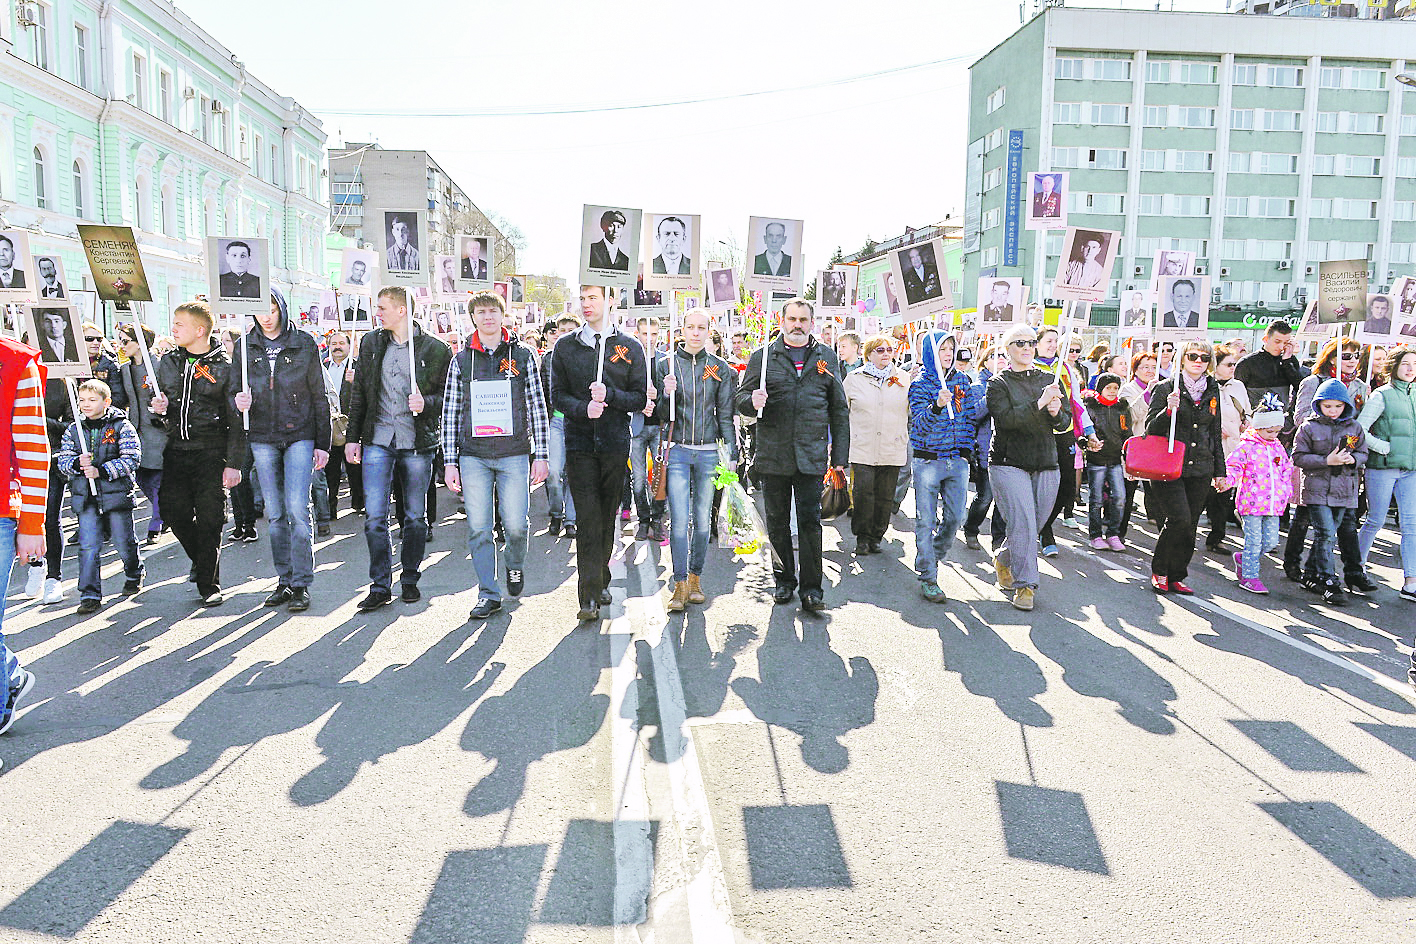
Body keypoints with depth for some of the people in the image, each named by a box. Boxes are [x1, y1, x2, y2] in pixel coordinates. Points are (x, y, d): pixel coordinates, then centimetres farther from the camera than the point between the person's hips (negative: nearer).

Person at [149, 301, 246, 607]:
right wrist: (158, 407, -2)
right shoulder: (168, 362, 12)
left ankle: (209, 584, 10)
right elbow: (157, 401, 24)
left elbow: (236, 419, -5)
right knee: (173, 510, 0)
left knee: (210, 518, -3)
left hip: (211, 452, -4)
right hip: (176, 450, 5)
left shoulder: (225, 367, -3)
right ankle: (201, 558, 28)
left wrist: (234, 464, -10)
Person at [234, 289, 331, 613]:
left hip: (299, 436, -3)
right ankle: (284, 581, 16)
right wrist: (240, 401, -12)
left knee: (297, 509, -9)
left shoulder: (304, 344, 1)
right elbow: (237, 388, 14)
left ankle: (302, 584, -2)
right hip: (262, 439, 3)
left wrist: (322, 443, 0)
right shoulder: (246, 346, 7)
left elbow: (319, 397, 3)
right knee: (275, 514, 7)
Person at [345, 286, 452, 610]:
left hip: (418, 443, -2)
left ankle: (410, 579, 23)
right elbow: (359, 394, 14)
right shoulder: (370, 343, 10)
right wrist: (352, 437, 10)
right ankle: (380, 586, 6)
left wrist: (426, 403, -17)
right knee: (374, 517, -3)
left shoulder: (435, 349, -1)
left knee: (415, 518, 8)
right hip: (378, 441, 2)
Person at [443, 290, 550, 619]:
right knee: (478, 527, -1)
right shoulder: (461, 359, 8)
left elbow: (537, 407, 5)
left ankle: (516, 565, 28)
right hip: (473, 456, 1)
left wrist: (541, 455, -1)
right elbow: (450, 413, 7)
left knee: (515, 523, -4)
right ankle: (489, 594, 10)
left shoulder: (522, 355, 6)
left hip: (513, 455, -1)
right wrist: (450, 462, 1)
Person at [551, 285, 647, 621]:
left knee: (608, 516, 8)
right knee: (588, 517, -8)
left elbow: (640, 399, 4)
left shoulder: (630, 348, 7)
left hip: (616, 442, 1)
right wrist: (584, 408, -14)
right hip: (579, 442, -1)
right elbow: (558, 394, 5)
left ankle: (601, 581, 25)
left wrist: (609, 395, -14)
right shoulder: (566, 346, 9)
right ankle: (590, 596, -7)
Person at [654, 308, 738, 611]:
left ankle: (695, 578, 19)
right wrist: (667, 394, -17)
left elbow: (726, 414, 8)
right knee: (679, 520, -7)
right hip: (677, 450, -1)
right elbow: (661, 415, 3)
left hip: (708, 452, 1)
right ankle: (680, 584, -1)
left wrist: (731, 454, 3)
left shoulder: (719, 367, 6)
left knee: (703, 519, 6)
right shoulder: (665, 364, 3)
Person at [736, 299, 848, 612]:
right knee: (778, 522, 9)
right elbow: (742, 397, 6)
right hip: (773, 453, 1)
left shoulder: (826, 357, 10)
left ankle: (811, 588, 7)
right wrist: (753, 401, -18)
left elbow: (839, 409, 11)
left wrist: (840, 454, 6)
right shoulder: (763, 356, 7)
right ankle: (784, 579, 24)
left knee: (810, 521, -1)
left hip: (811, 454, 0)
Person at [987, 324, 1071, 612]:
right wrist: (1039, 404, -24)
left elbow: (1066, 423, 11)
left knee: (1033, 526, 8)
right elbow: (1006, 419, -16)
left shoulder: (1050, 380, 13)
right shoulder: (999, 383, -1)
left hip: (1046, 464, 5)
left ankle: (1003, 558, 36)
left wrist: (1056, 413, -11)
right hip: (1009, 463, -4)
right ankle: (1024, 585, -2)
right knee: (1022, 523, -13)